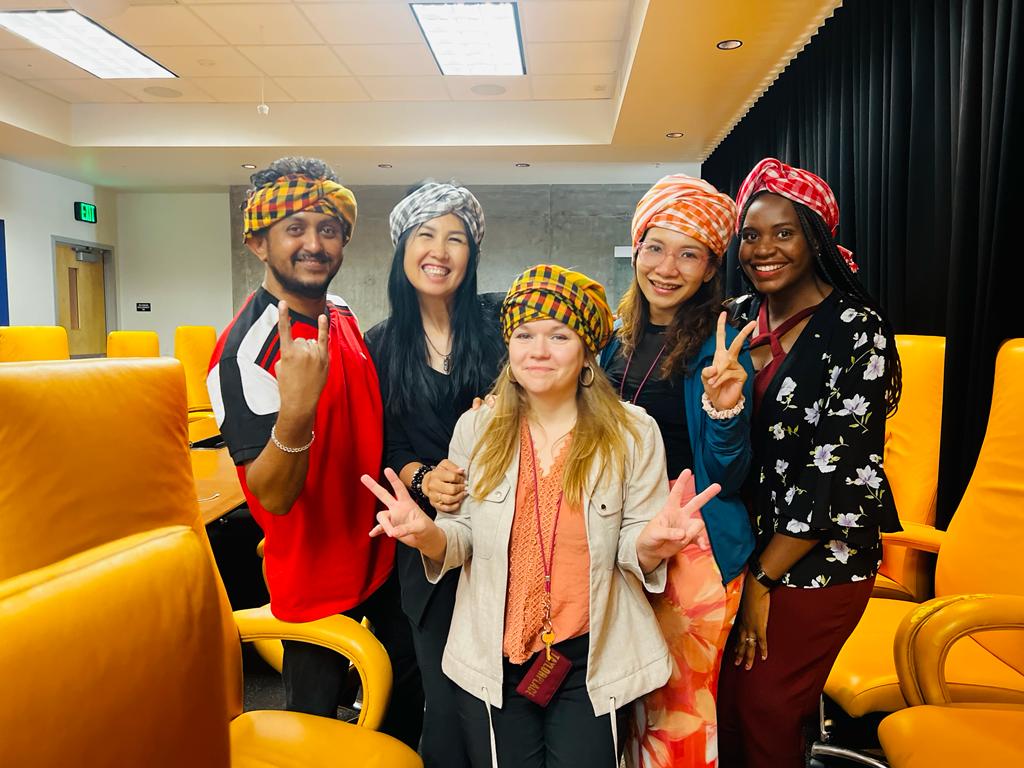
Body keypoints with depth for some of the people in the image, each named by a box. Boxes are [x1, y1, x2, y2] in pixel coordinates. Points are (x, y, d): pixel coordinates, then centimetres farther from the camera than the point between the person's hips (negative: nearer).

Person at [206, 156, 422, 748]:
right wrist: (295, 410, -45)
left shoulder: (343, 316, -1)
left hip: (378, 556, 7)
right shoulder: (247, 349, -23)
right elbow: (272, 495, -27)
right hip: (316, 581, -6)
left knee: (409, 701, 23)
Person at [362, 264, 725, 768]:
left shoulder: (633, 433, -9)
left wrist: (650, 544, -28)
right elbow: (462, 537, 1)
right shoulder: (476, 428, -5)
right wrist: (428, 535, -21)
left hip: (592, 660, -1)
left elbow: (635, 553, -5)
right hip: (490, 656, 2)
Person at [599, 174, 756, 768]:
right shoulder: (620, 337, 4)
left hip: (693, 550, -6)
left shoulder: (719, 348, -13)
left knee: (676, 705, 8)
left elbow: (727, 480, -14)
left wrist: (724, 408, -32)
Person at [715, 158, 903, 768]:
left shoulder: (856, 329, -14)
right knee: (727, 701, 14)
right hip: (744, 546, 5)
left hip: (818, 559, -5)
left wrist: (763, 578, -13)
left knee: (765, 707, 7)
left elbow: (837, 470, -17)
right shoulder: (741, 317, 4)